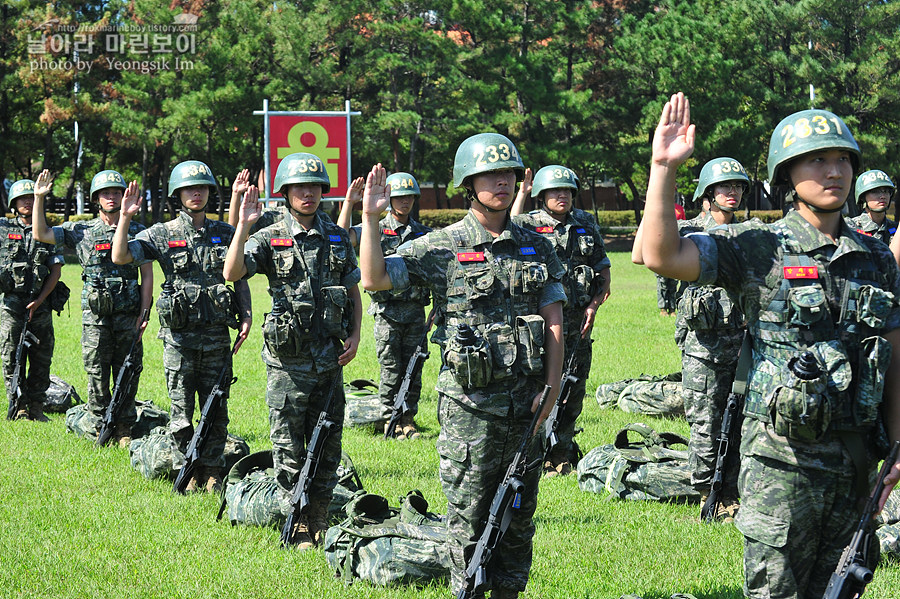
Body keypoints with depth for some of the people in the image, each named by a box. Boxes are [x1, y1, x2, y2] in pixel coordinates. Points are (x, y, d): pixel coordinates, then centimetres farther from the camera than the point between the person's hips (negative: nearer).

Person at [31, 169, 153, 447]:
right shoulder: (81, 231, 6)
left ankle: (124, 429, 11)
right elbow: (40, 234, 0)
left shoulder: (137, 232, 7)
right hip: (95, 316, 0)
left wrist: (144, 312, -1)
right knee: (97, 375, 1)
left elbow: (147, 275, 6)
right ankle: (100, 427, 10)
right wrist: (39, 198, -7)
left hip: (129, 316, 0)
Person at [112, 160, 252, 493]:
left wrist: (246, 317, 0)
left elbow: (240, 278, 13)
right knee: (182, 409, 2)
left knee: (216, 409, 4)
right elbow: (120, 257, -9)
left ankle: (213, 471, 13)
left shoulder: (226, 234, 9)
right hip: (179, 336, -1)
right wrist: (125, 218, -17)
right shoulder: (162, 234, 2)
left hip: (217, 335, 2)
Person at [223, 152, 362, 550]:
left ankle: (320, 524, 20)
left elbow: (354, 291, 15)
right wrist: (244, 226, -28)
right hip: (288, 359, -3)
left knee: (327, 444, 9)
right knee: (289, 447, 1)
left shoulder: (338, 238, 8)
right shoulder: (269, 239, -4)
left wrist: (355, 336, 2)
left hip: (329, 358, 4)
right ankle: (298, 528, 9)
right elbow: (232, 273, -20)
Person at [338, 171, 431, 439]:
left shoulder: (423, 233, 10)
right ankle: (391, 423, 7)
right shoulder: (377, 229, 0)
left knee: (413, 370, 5)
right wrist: (349, 203, -20)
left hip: (415, 311, 3)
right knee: (391, 371, -1)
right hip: (388, 311, -3)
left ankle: (408, 421, 13)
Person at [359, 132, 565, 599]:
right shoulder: (441, 248, -2)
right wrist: (371, 219, -19)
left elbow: (554, 323, 6)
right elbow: (374, 279, -10)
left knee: (519, 514, 11)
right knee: (469, 515, 1)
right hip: (469, 403, -4)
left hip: (527, 402, 4)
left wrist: (552, 387, -2)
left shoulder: (537, 248, 8)